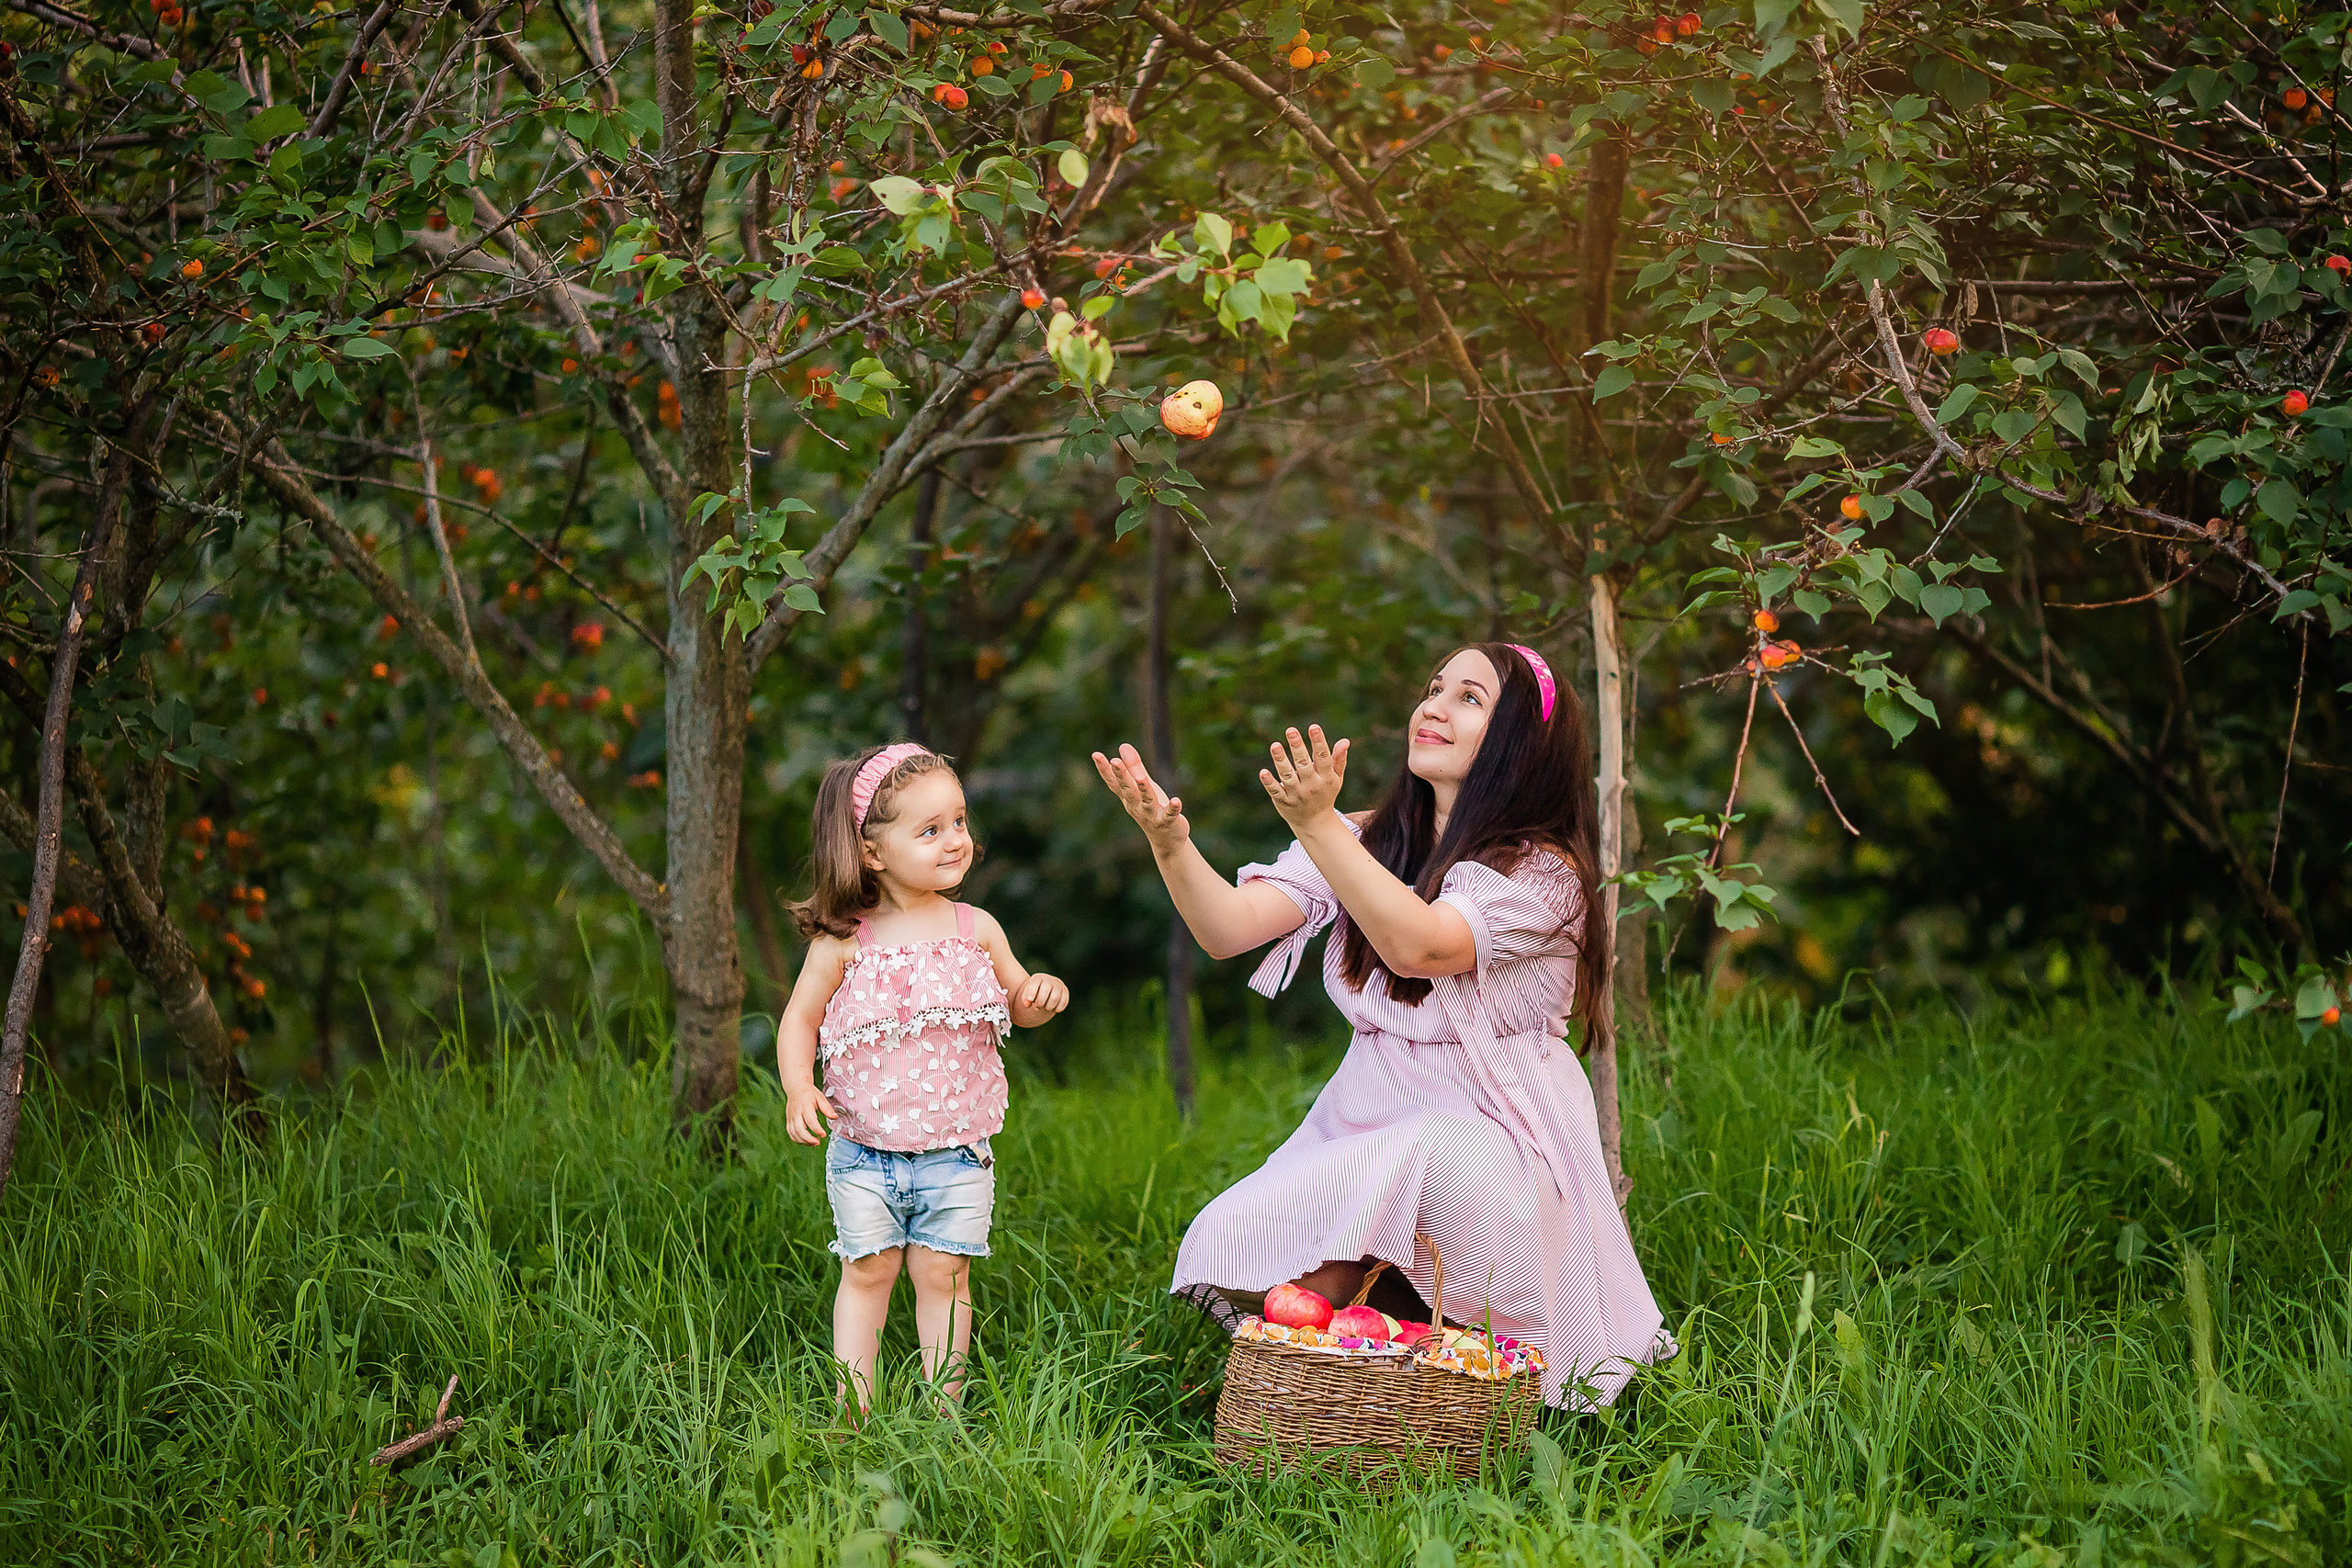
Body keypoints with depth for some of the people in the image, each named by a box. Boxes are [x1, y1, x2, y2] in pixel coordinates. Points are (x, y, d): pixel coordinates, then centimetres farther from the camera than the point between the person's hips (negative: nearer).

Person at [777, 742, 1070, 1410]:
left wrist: (1041, 994, -11)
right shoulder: (842, 941, -7)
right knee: (866, 1272, 4)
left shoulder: (976, 929, 0)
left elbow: (1017, 1007, 13)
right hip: (864, 1149, -1)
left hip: (956, 1151, 1)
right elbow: (800, 1018, 1)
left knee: (943, 1274, 5)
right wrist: (799, 1090, -15)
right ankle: (853, 1411, 12)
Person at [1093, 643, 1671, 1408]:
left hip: (1489, 1136, -4)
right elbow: (1228, 928, -6)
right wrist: (1171, 841, -25)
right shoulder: (1365, 842, 8)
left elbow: (1420, 946, -28)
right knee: (1232, 1245, -21)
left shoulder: (1544, 871, -9)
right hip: (1362, 1127, 4)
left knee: (1428, 1161, -38)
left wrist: (1318, 826, -38)